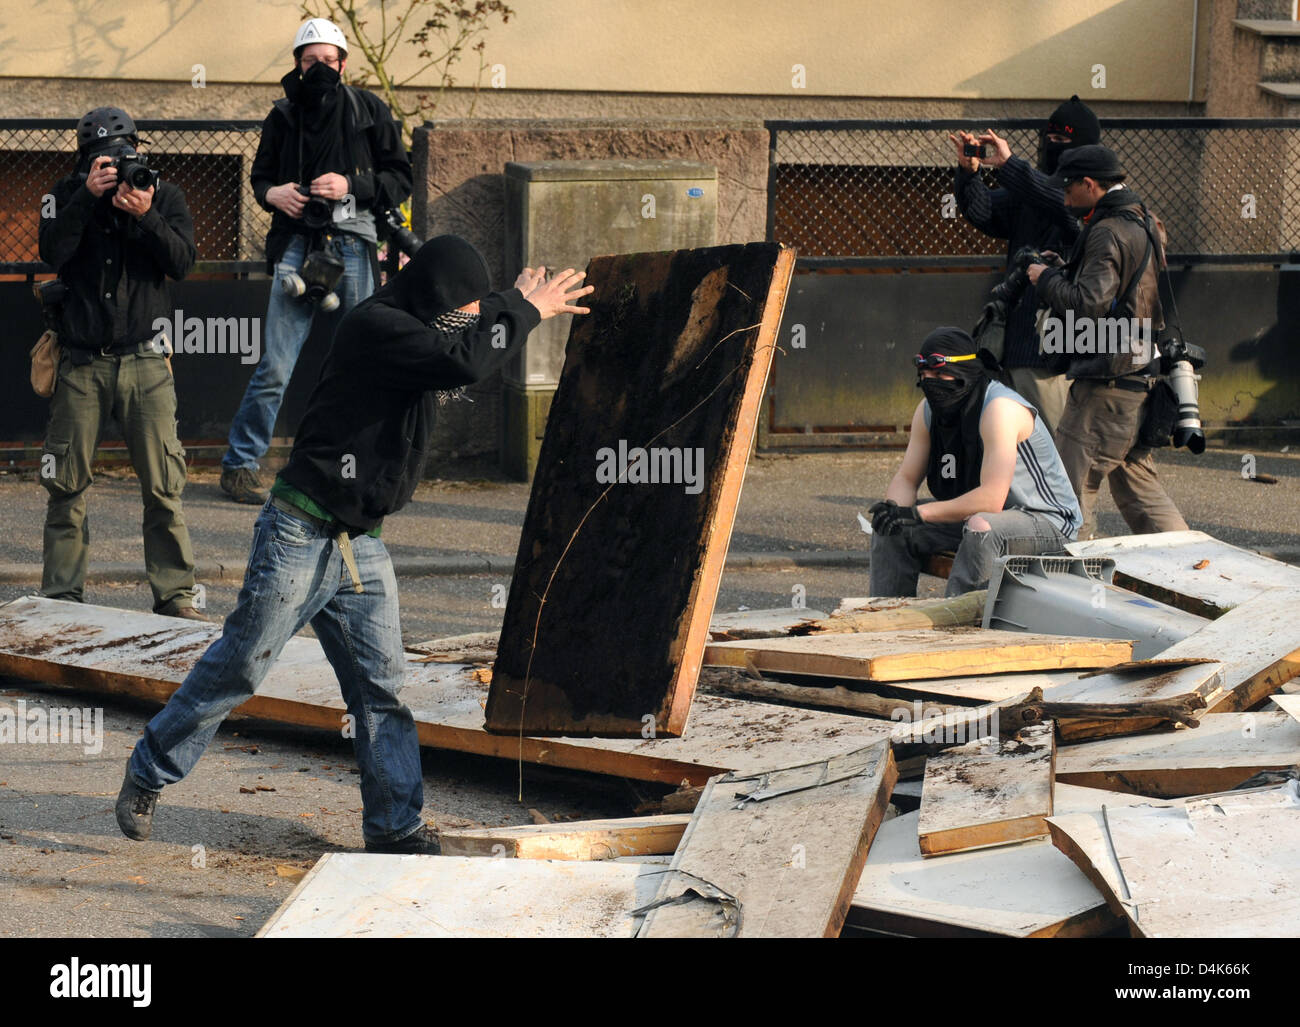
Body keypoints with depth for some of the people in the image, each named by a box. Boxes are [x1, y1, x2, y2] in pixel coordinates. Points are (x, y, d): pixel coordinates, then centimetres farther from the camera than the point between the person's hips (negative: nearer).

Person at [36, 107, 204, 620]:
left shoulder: (164, 195, 6)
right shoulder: (67, 195, 5)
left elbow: (182, 262, -6)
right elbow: (53, 251, -11)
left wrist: (146, 216, -20)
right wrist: (88, 196, -18)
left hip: (144, 361, 0)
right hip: (80, 362, 0)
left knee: (162, 486, -4)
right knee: (66, 485, 2)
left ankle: (174, 593, 2)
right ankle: (61, 594, 11)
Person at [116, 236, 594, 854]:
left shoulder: (412, 329, 11)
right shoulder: (375, 326, -18)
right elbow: (465, 360, -28)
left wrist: (525, 306, 13)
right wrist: (524, 311, -16)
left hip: (361, 546, 9)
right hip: (300, 536, -9)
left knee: (381, 683, 5)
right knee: (238, 669, 2)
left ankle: (395, 828, 9)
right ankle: (148, 774, 18)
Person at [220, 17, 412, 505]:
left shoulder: (369, 111, 5)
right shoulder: (282, 117, 9)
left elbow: (400, 179, 5)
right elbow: (259, 176, 20)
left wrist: (350, 186, -10)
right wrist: (273, 193, -3)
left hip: (353, 247, 0)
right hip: (297, 248, 0)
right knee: (275, 367, -5)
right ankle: (240, 463, 3)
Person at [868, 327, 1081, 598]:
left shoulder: (1000, 408, -25)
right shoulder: (928, 410, 0)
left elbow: (991, 499, -32)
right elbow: (906, 478, 6)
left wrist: (919, 513, -30)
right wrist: (892, 507, -19)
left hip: (1045, 520, -8)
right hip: (974, 515, 8)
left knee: (982, 528, -38)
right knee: (893, 528, -3)